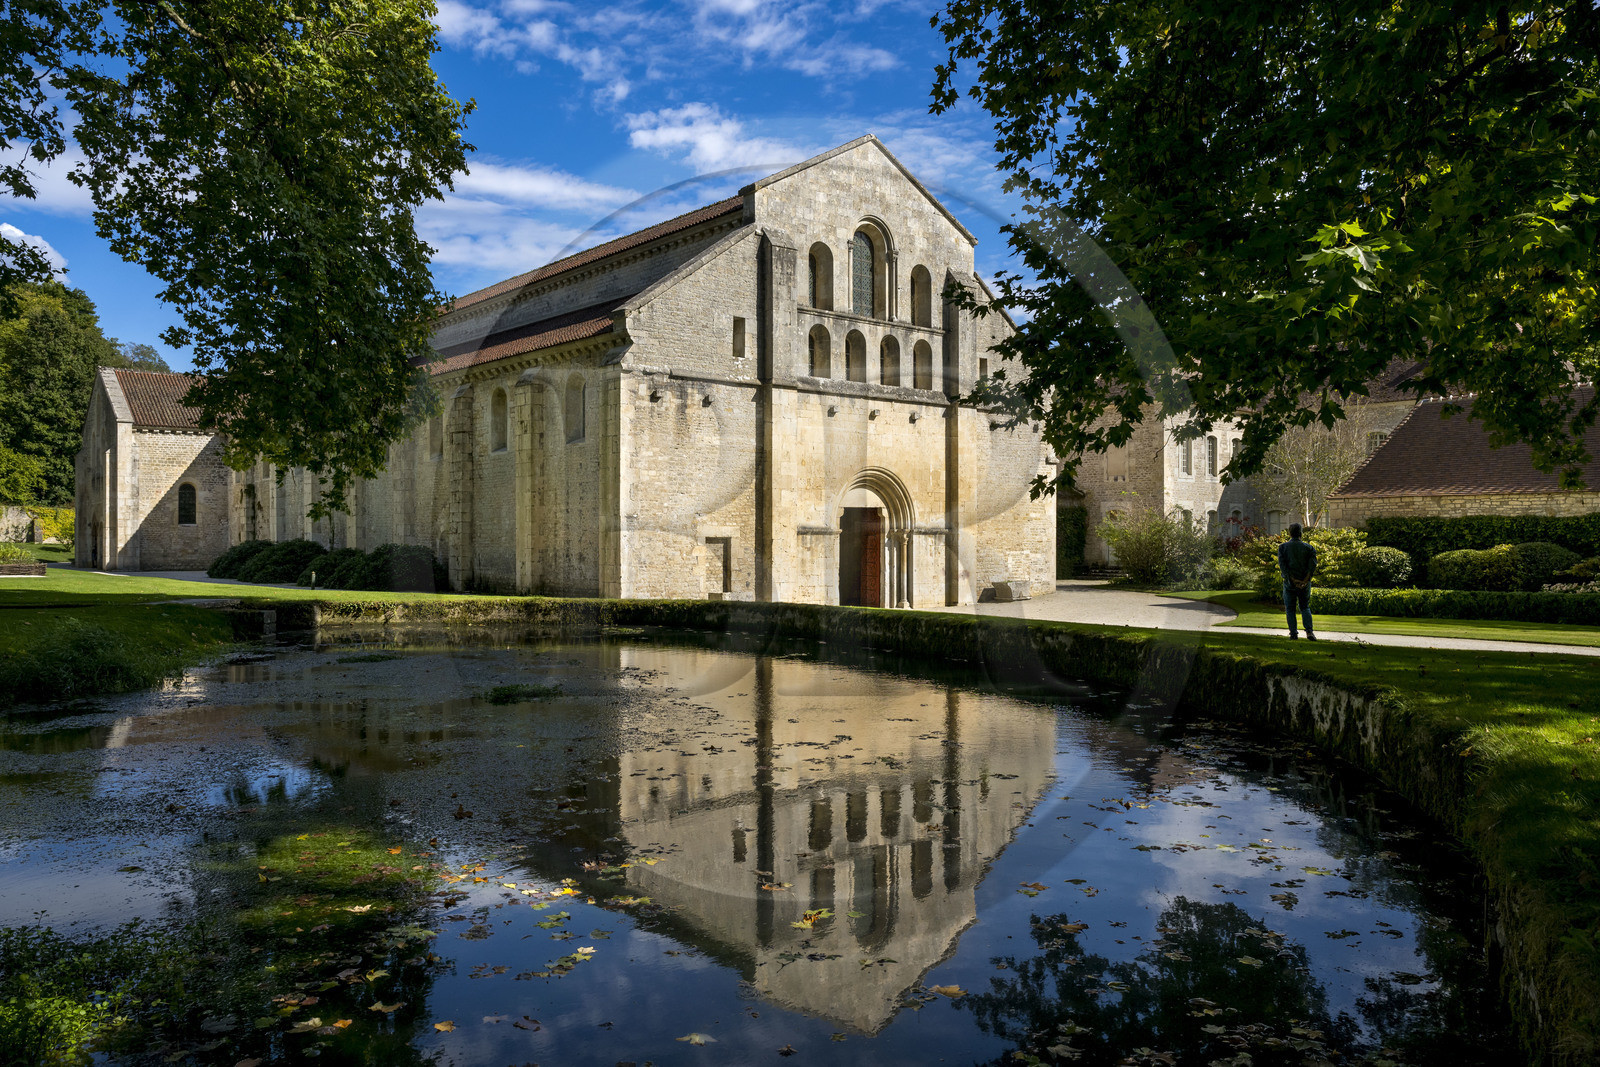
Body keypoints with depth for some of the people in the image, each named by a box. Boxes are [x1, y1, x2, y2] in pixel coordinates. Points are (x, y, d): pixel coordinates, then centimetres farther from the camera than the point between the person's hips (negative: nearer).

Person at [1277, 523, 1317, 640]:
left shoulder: (1283, 547, -3)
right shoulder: (1308, 548, 0)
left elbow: (1282, 565, -12)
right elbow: (1313, 565, -10)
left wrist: (1293, 580, -13)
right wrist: (1305, 580, -14)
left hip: (1289, 582, -1)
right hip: (1305, 584, 1)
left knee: (1290, 609, 9)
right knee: (1305, 607, 14)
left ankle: (1293, 633, 6)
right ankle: (1309, 632, -1)